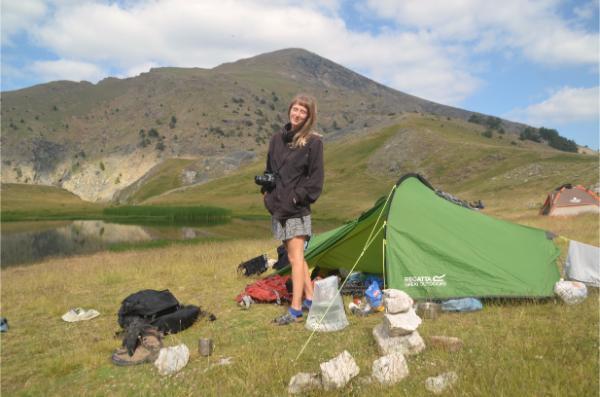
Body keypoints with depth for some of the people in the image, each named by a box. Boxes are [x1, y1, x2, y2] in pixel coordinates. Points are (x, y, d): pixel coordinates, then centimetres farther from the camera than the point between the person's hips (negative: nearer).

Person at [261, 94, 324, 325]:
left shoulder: (313, 142, -6)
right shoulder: (277, 139, 12)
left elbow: (316, 178, -7)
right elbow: (269, 169, 20)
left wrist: (300, 196, -12)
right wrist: (266, 190, 8)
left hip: (297, 209, -7)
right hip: (278, 207, 7)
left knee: (295, 256, -7)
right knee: (294, 256, 14)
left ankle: (295, 310, -2)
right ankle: (310, 299, 28)